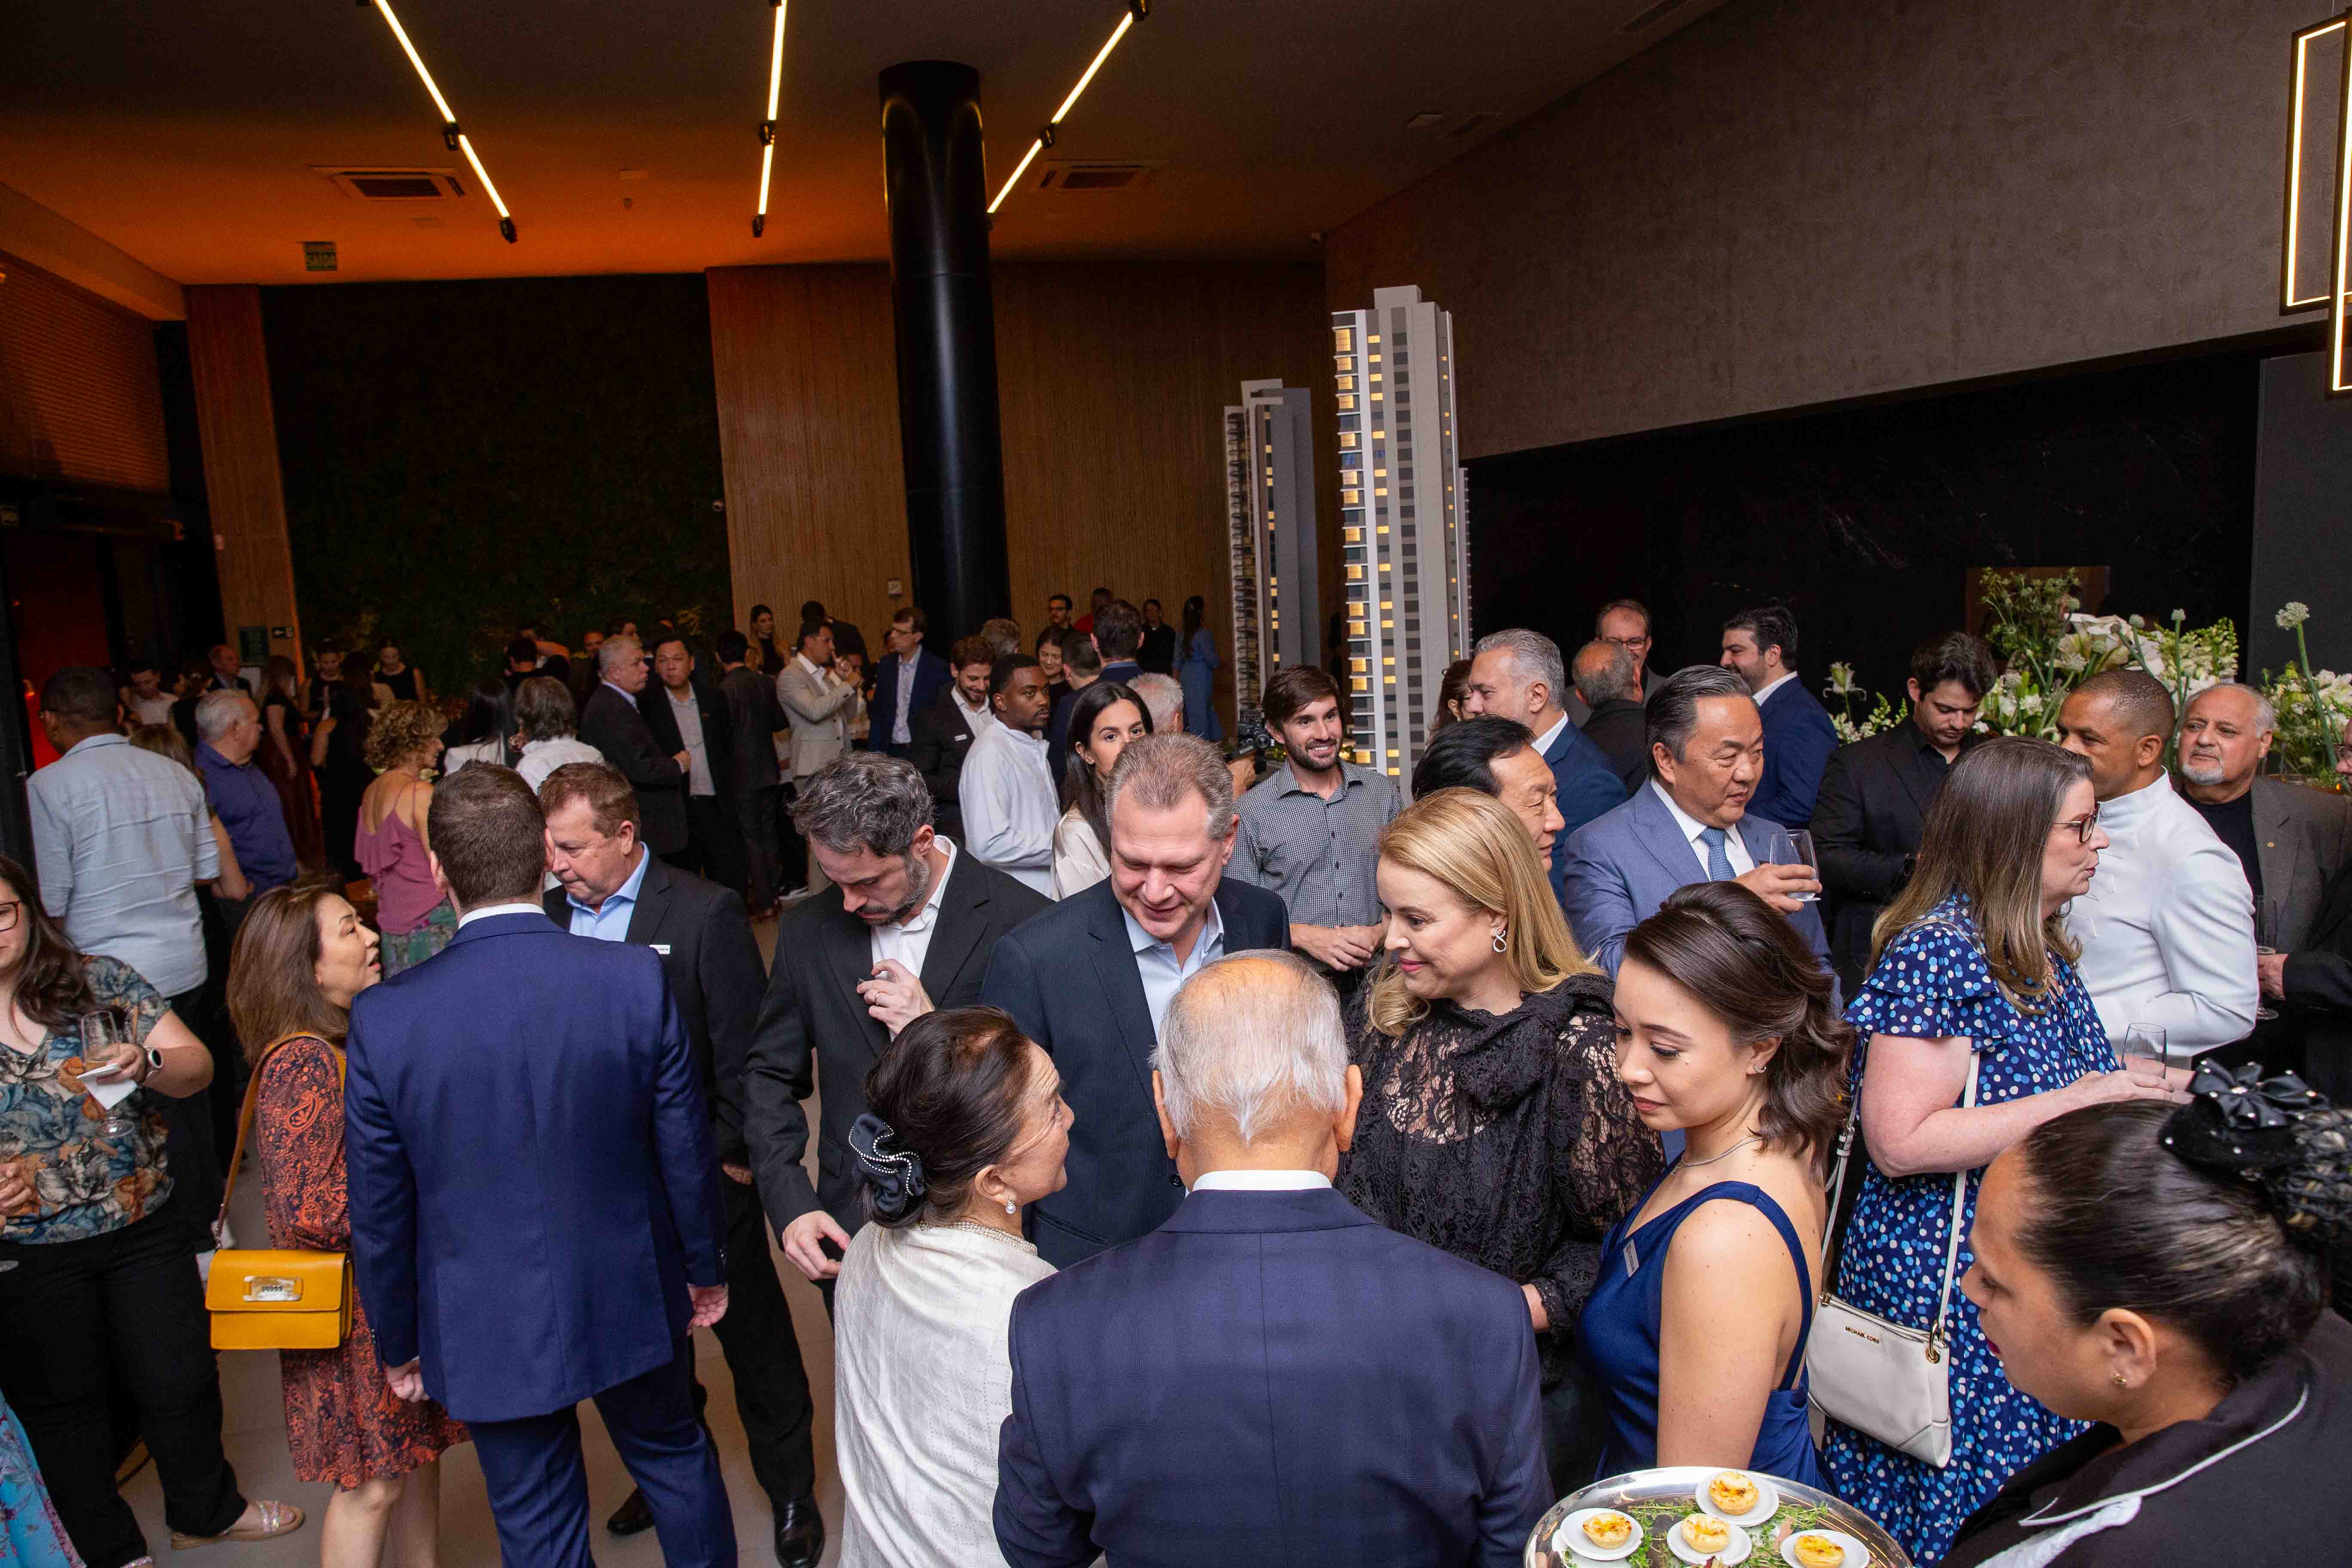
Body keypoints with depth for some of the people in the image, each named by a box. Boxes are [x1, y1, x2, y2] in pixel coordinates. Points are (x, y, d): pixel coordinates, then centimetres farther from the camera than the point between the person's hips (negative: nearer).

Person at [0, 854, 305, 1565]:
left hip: (143, 1231, 1)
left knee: (181, 1379, 12)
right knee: (62, 1405, 16)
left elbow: (196, 1066, -5)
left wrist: (147, 1064, -27)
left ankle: (206, 1511, 37)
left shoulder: (102, 980, -4)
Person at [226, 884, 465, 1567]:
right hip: (358, 1309, -8)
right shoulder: (302, 1062, -24)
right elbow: (307, 1210, -28)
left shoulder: (353, 1037, 4)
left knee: (419, 1448, 20)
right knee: (373, 1482, 6)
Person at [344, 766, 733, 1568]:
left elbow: (379, 1212, -7)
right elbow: (685, 1149, -9)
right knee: (675, 1459, 26)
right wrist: (706, 1267, 8)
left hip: (486, 1331, 0)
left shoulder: (384, 1018, -19)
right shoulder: (636, 980, -20)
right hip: (629, 1304, 0)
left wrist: (397, 1343, 9)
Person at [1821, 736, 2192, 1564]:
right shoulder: (1939, 950, -20)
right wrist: (2078, 1100, -23)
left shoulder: (2040, 949, 9)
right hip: (1945, 1287, -9)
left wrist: (2126, 1090, 8)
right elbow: (1901, 1142, -25)